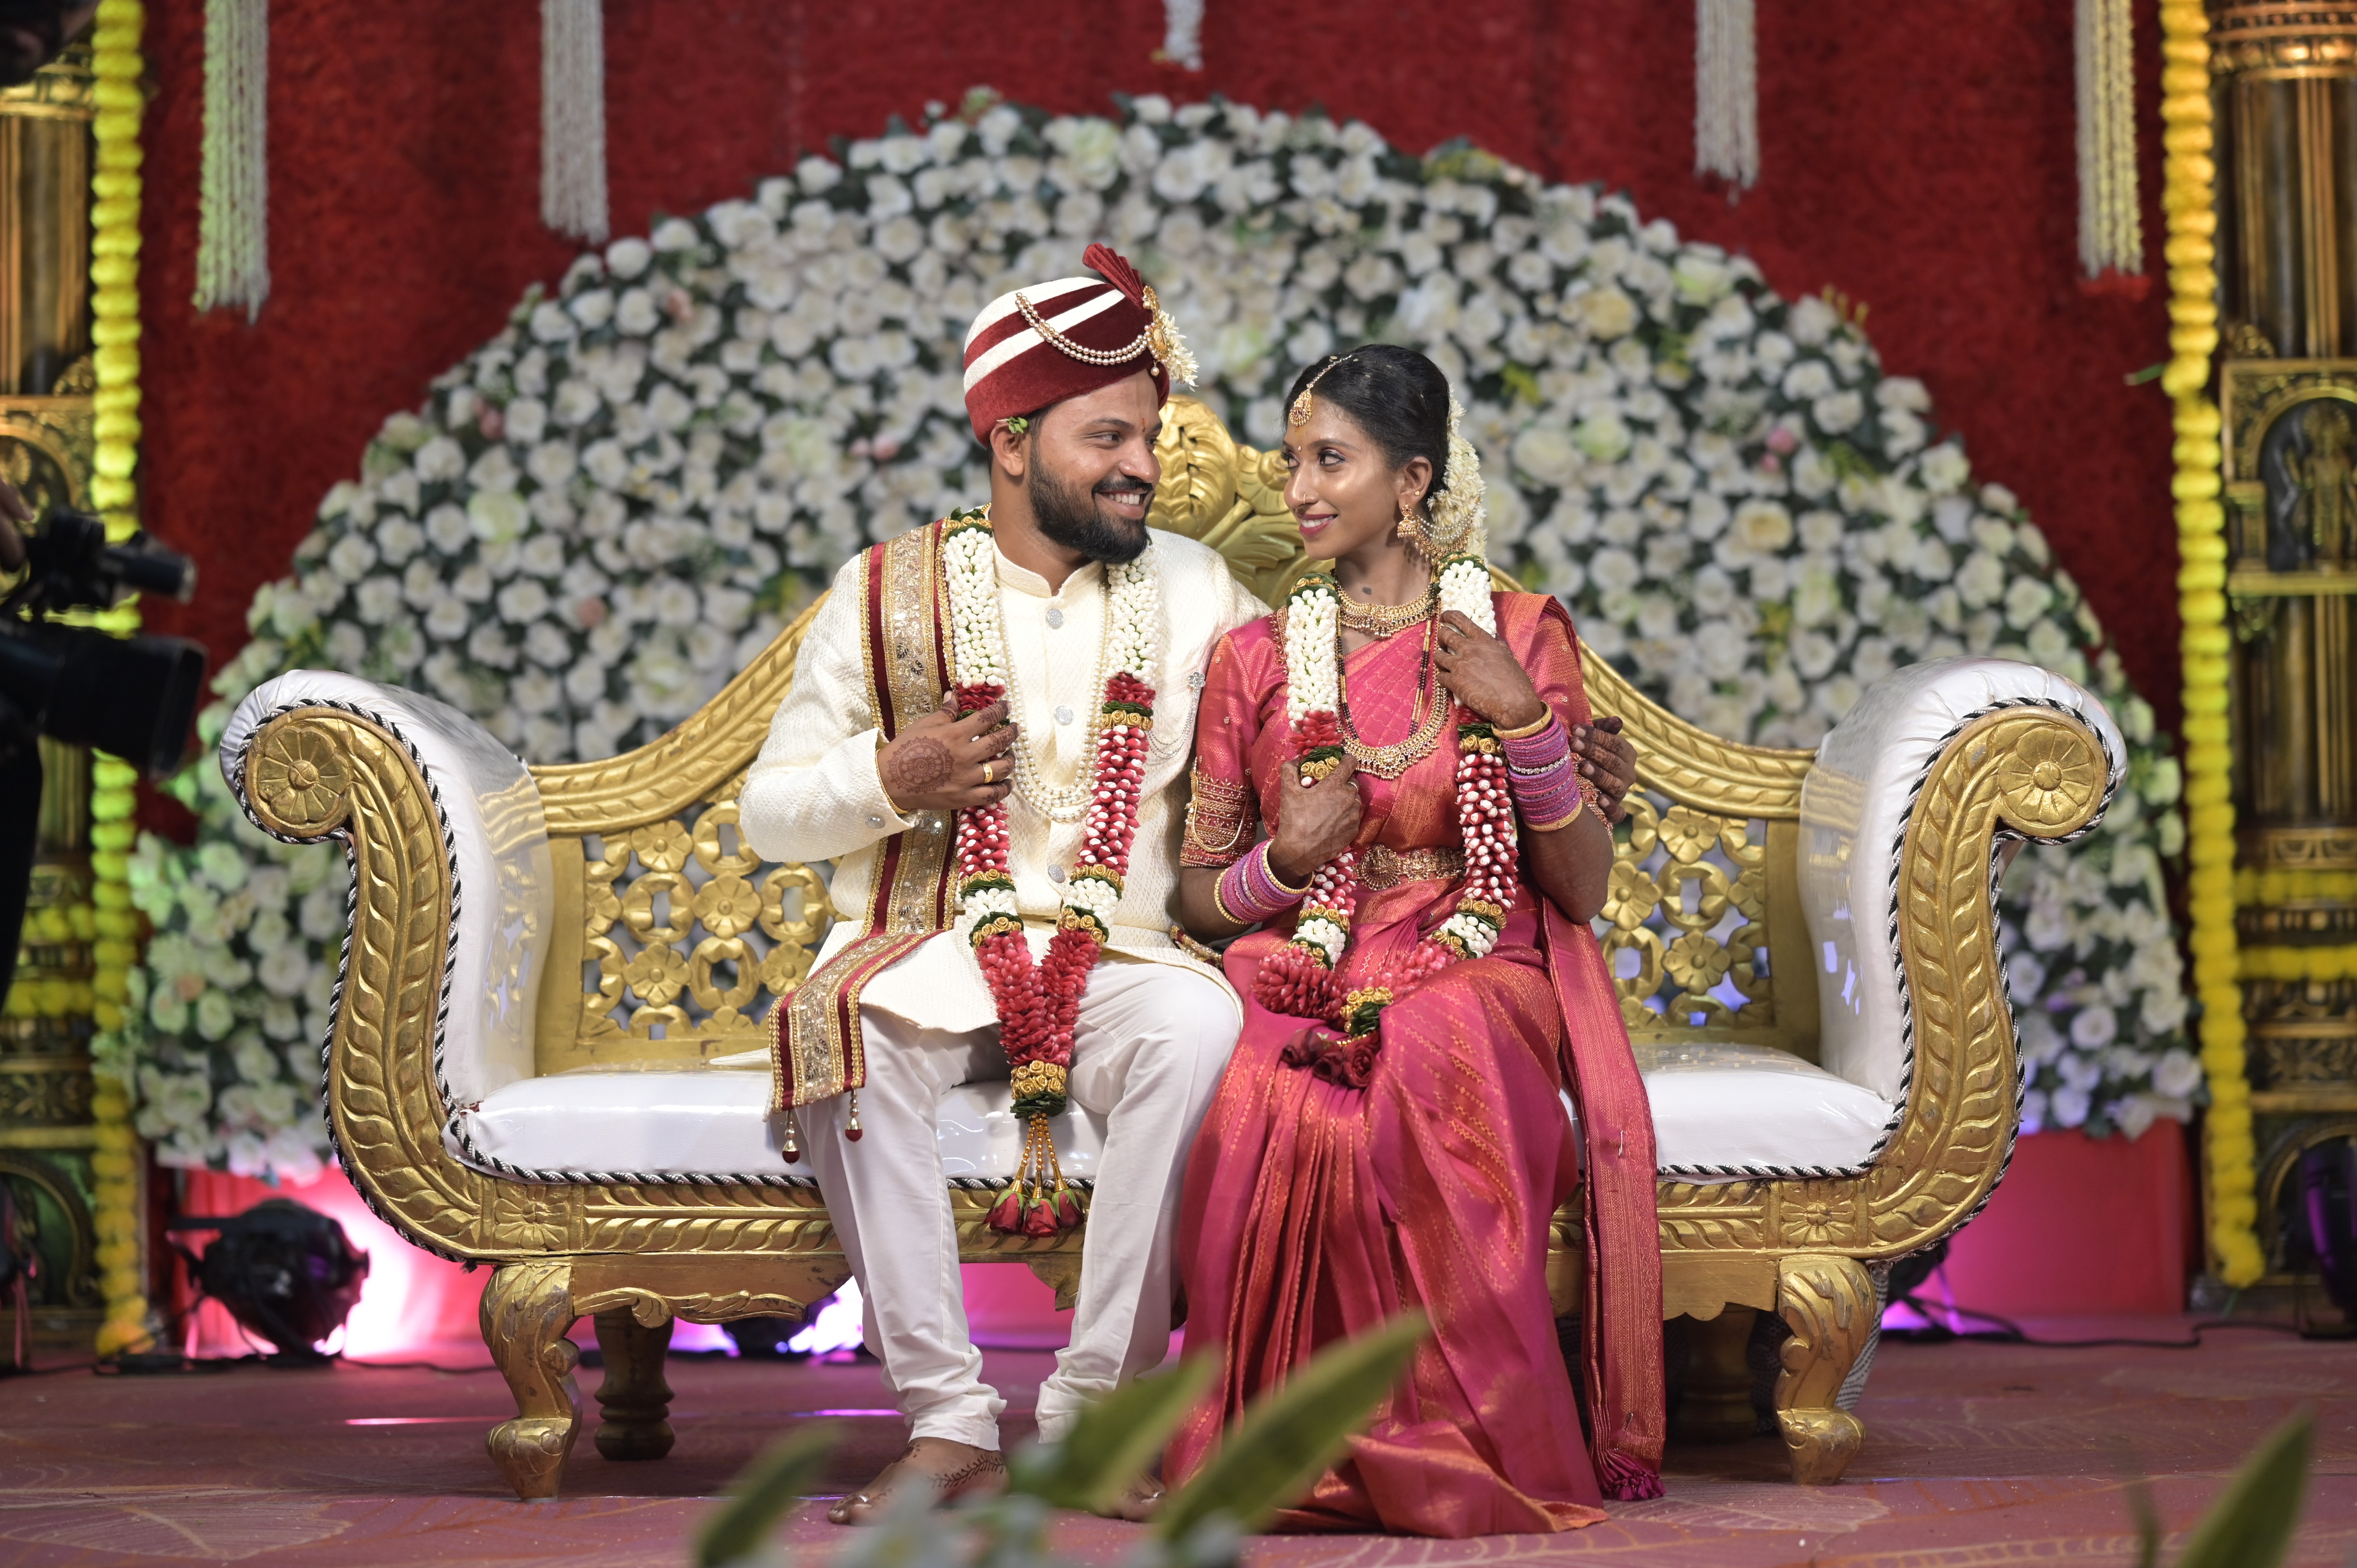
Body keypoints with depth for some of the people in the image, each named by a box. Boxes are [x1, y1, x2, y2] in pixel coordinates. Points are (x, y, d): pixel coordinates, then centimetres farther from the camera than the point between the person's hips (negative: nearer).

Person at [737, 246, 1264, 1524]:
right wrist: (889, 779, -13)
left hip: (1119, 956, 1)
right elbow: (767, 813, 8)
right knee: (841, 1028, -35)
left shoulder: (1193, 592, 11)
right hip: (927, 951, -1)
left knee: (1199, 1025, -34)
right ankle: (949, 1420, -28)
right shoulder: (887, 593, 5)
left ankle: (1097, 1407, -25)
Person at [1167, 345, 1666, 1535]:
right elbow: (1195, 895, 14)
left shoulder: (1521, 635, 8)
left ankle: (1450, 1457, -26)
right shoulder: (1256, 659, 11)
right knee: (1273, 1110, -36)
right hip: (1300, 985, 1)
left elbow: (1582, 891, 5)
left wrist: (1526, 723, -9)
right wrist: (1281, 864, -8)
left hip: (1477, 980, -1)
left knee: (1434, 1068, -38)